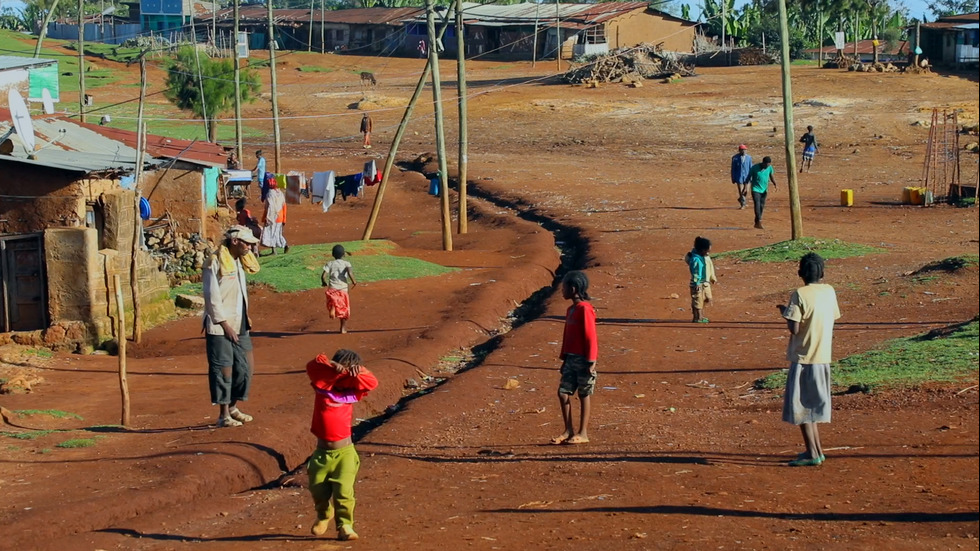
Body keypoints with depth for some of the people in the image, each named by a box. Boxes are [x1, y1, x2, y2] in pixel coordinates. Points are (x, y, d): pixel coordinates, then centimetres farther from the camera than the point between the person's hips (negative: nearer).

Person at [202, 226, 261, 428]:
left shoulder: (238, 262, 13)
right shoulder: (215, 262, -13)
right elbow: (212, 297, -16)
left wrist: (246, 317, 10)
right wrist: (225, 324, -17)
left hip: (239, 325, 9)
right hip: (219, 327, -9)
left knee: (244, 367, 11)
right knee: (223, 369, -3)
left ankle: (233, 407, 25)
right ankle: (223, 415, 5)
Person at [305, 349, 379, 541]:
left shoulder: (351, 390, 4)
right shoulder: (323, 385, -1)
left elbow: (372, 383, -6)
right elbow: (313, 366, -15)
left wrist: (357, 372, -19)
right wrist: (333, 366, -27)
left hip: (345, 452, -1)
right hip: (322, 452, 1)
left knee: (344, 490, -15)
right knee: (318, 490, 7)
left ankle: (344, 525, 0)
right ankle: (323, 515, 38)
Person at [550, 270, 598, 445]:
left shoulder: (584, 309, -14)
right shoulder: (571, 309, 13)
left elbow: (590, 337, -16)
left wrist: (591, 362, -18)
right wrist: (564, 358, 17)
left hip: (583, 359, -8)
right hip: (571, 359, 8)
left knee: (584, 394, 1)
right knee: (563, 392, 4)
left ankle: (582, 433, 7)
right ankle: (568, 431, 11)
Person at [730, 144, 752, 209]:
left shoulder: (749, 157, -2)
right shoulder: (735, 158, -9)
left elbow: (750, 168, 5)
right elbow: (733, 169, -3)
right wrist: (733, 178, -3)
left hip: (746, 176, 2)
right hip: (738, 176, -2)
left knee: (745, 191, 1)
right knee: (740, 191, -2)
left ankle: (740, 199, 31)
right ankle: (742, 204, 14)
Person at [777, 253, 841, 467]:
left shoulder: (800, 295, -15)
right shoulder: (829, 291, 5)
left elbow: (794, 328, -18)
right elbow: (833, 319, 11)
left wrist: (785, 312, -2)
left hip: (803, 357, -7)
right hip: (823, 358, 7)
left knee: (800, 406, -1)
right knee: (813, 405, 19)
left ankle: (812, 453, -4)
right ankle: (816, 449, 22)